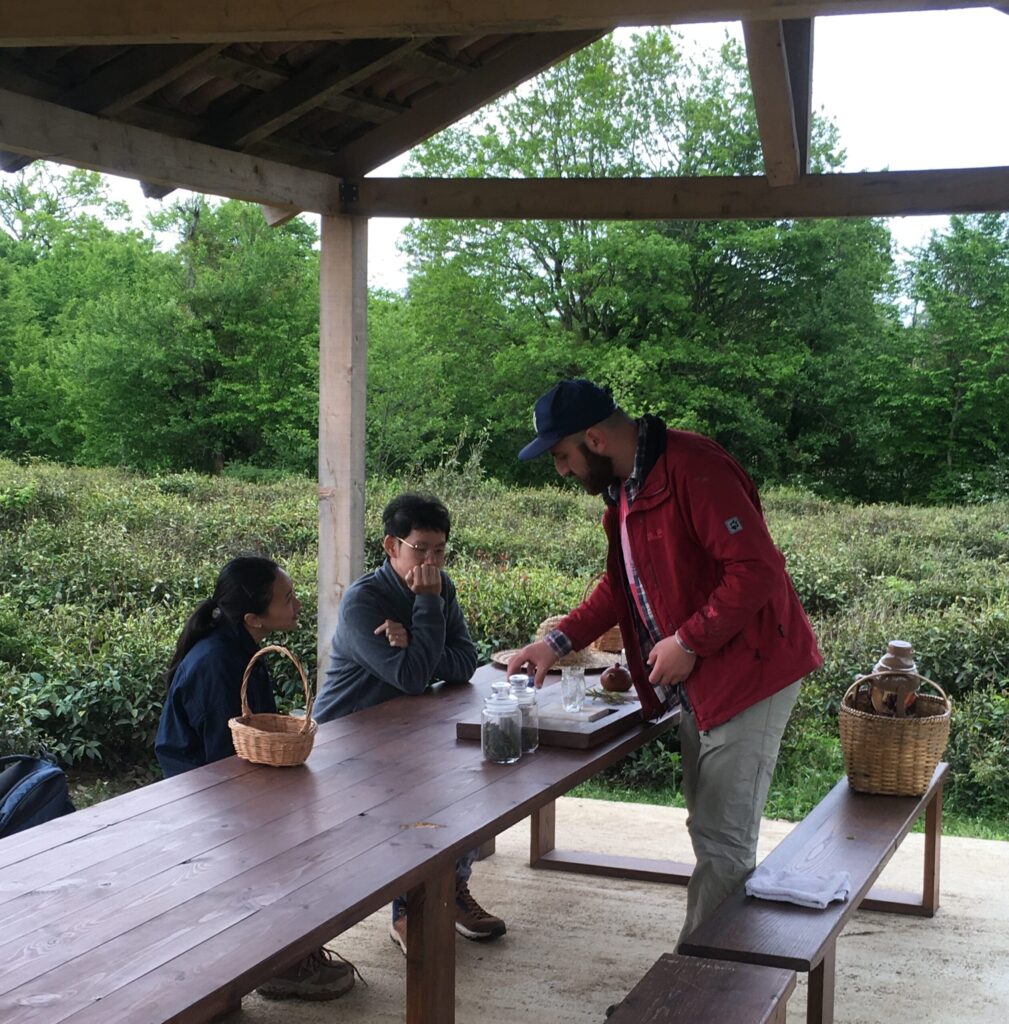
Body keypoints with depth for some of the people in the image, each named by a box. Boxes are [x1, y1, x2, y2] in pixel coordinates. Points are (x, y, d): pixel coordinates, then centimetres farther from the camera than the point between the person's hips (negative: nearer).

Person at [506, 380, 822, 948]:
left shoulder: (694, 469, -22)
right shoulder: (624, 485, 10)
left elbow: (757, 570, -26)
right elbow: (622, 585, 19)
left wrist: (689, 641, -22)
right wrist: (560, 641, 7)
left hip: (749, 671, -10)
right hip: (699, 679, 10)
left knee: (723, 839, -3)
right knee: (710, 831, 18)